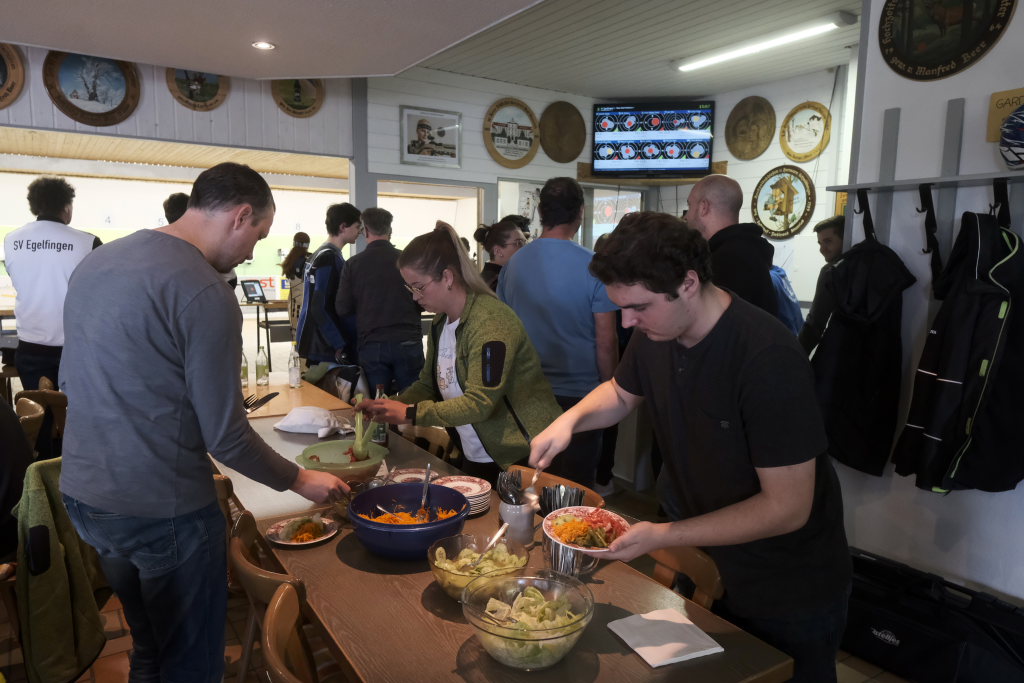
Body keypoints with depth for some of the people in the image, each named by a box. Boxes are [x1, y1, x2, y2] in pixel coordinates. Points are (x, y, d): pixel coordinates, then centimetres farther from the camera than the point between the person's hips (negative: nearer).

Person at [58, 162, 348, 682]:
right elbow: (226, 438, -19)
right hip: (162, 512, -8)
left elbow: (70, 380, 15)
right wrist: (300, 481, -4)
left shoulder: (97, 261, 5)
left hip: (81, 493, 8)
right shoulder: (205, 293, -22)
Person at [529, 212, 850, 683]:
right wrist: (571, 418, -9)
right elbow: (622, 393, 11)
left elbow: (787, 507, -27)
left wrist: (663, 536, -29)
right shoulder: (655, 331, -9)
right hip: (697, 557, 6)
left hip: (789, 595, -6)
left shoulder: (769, 358, -31)